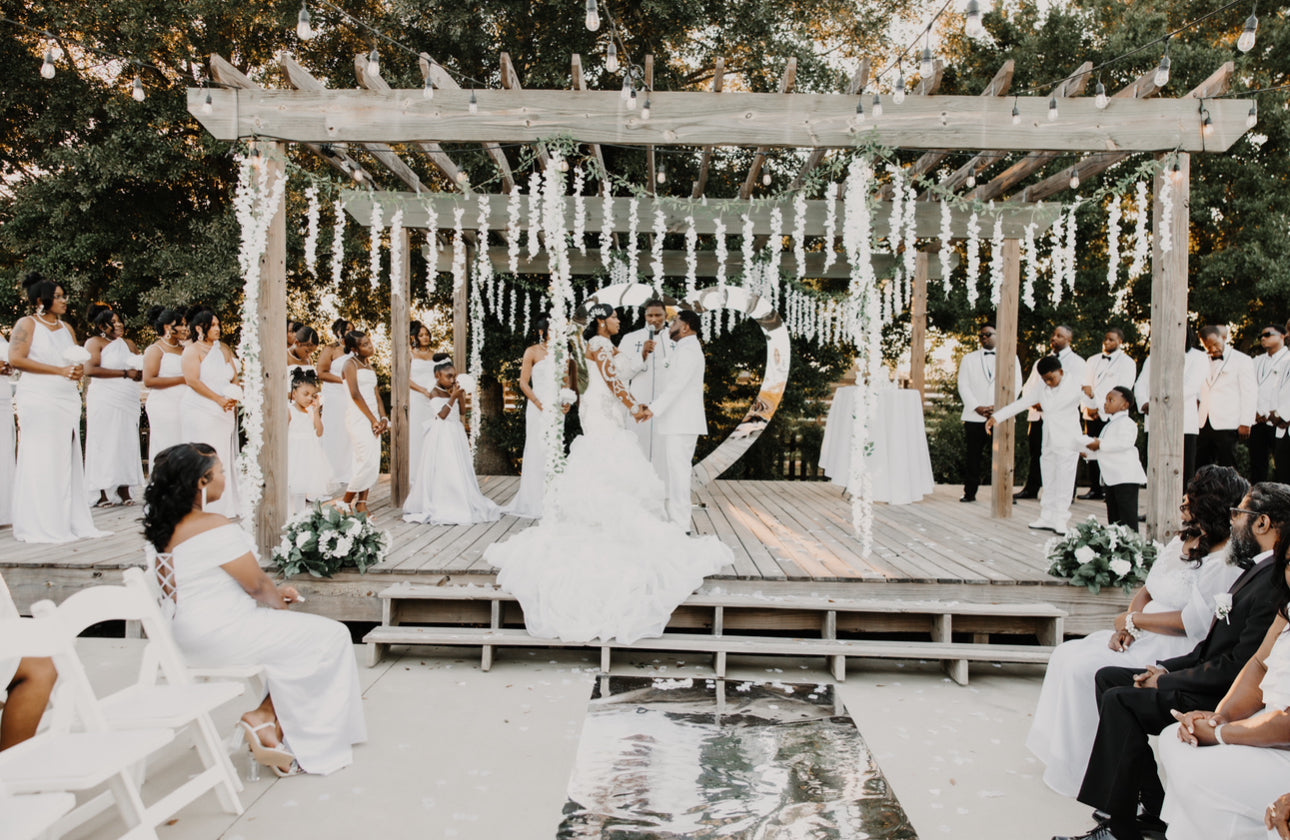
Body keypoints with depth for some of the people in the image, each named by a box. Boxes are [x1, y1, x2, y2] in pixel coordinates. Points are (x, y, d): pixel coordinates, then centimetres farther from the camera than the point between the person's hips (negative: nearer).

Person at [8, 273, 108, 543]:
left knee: (66, 460, 3)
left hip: (67, 399, 6)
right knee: (40, 460, -5)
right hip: (38, 401, -6)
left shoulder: (67, 328, 18)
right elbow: (16, 358, -11)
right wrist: (60, 371, -14)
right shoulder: (27, 324, 0)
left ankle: (70, 522, 5)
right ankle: (39, 527, -1)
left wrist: (79, 370, 0)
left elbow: (77, 360, 25)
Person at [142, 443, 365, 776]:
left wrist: (275, 593, 14)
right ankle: (266, 718, 6)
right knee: (332, 637, 0)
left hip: (187, 637, 10)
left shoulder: (163, 529, 6)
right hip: (222, 637, -10)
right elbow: (256, 584, -16)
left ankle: (266, 719, 13)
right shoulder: (215, 527, -23)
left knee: (296, 636, 23)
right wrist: (278, 601, 7)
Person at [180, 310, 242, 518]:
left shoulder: (224, 349, 17)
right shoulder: (193, 350, -2)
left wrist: (233, 398, -4)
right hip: (202, 412, -6)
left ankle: (226, 506, 9)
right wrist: (219, 399, -14)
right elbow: (193, 380, -12)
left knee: (225, 458, 4)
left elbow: (235, 378, 16)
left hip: (225, 413, 6)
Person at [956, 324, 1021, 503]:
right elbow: (963, 386, 6)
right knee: (972, 456, 0)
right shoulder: (969, 359, 16)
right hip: (974, 417, 1)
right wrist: (977, 407, -8)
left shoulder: (1010, 358, 12)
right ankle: (970, 492, 7)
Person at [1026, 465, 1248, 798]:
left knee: (1081, 669, -19)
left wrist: (1133, 619, -14)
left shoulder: (1225, 561, -18)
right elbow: (1148, 588, 13)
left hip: (1175, 651, -9)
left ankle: (1079, 768, -3)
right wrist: (1128, 626, -5)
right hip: (1143, 638, 9)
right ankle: (1061, 751, 7)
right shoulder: (1185, 539, 11)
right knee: (1066, 655, -2)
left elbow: (1194, 622, -24)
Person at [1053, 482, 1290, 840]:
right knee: (1108, 677, 7)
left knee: (1120, 700, -21)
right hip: (1212, 680, 11)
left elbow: (1239, 666, -24)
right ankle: (1150, 803, 7)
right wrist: (1166, 668, 4)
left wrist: (1165, 682, -14)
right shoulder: (1256, 569, 12)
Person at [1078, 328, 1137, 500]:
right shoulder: (1092, 361, 19)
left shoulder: (1127, 363, 2)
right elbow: (1084, 385, 13)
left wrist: (1100, 409, -12)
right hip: (1091, 415, 5)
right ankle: (1095, 489, 9)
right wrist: (1085, 407, -3)